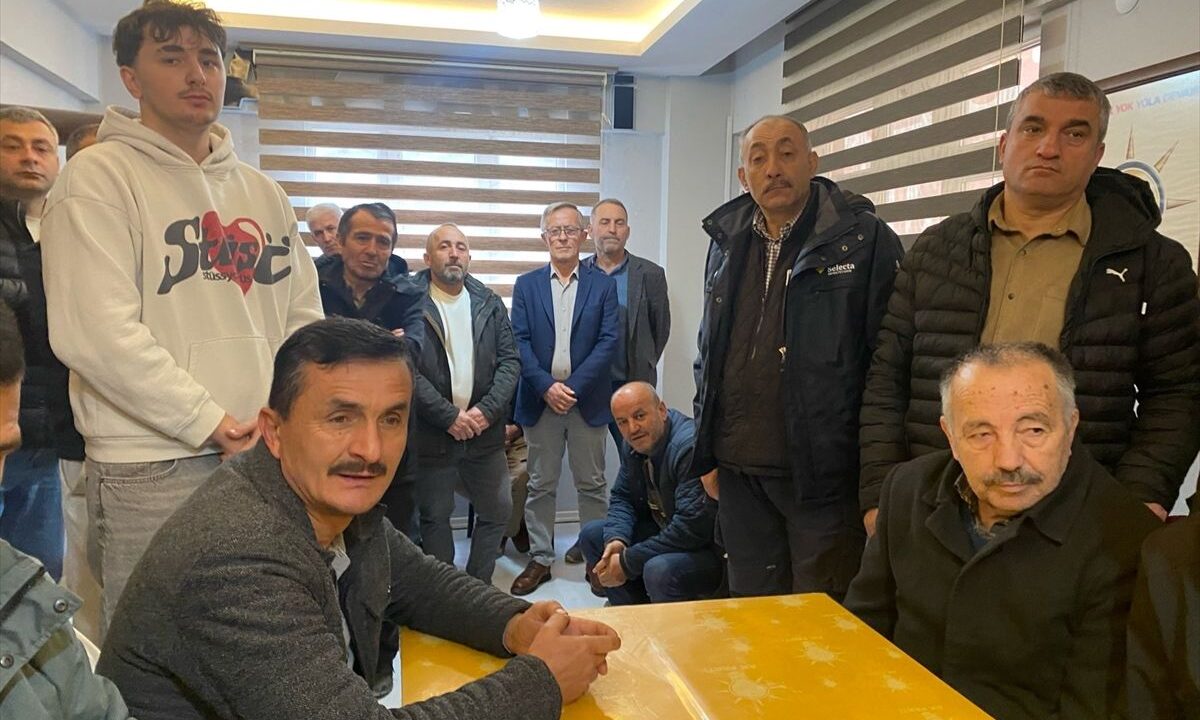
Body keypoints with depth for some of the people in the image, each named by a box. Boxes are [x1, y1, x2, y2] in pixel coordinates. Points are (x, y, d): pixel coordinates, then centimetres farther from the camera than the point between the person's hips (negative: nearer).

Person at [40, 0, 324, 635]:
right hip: (151, 468, -5)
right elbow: (95, 333, -16)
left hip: (268, 458, 6)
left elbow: (303, 316, 13)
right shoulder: (100, 177, -4)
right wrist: (213, 424, -15)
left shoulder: (261, 191, 14)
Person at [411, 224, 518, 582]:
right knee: (435, 516, 9)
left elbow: (510, 361, 3)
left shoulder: (490, 304, 7)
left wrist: (486, 411, -10)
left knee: (498, 510, 11)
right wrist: (449, 416, -15)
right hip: (432, 433, -3)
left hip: (484, 431, 4)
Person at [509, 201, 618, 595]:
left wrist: (574, 386, -13)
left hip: (588, 399, -1)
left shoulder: (603, 285, 3)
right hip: (540, 399, 1)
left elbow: (608, 341, -5)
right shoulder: (526, 285, 6)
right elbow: (520, 342, 0)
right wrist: (547, 387, -12)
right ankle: (540, 558, 19)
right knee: (540, 485, 9)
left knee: (592, 484, 8)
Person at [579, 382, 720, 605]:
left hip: (709, 548, -9)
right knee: (592, 534, 4)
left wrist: (627, 562, -25)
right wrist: (617, 539, -13)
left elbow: (693, 526, -31)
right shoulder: (634, 444, 2)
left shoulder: (689, 445, -27)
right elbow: (622, 497, 11)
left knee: (660, 570, -35)